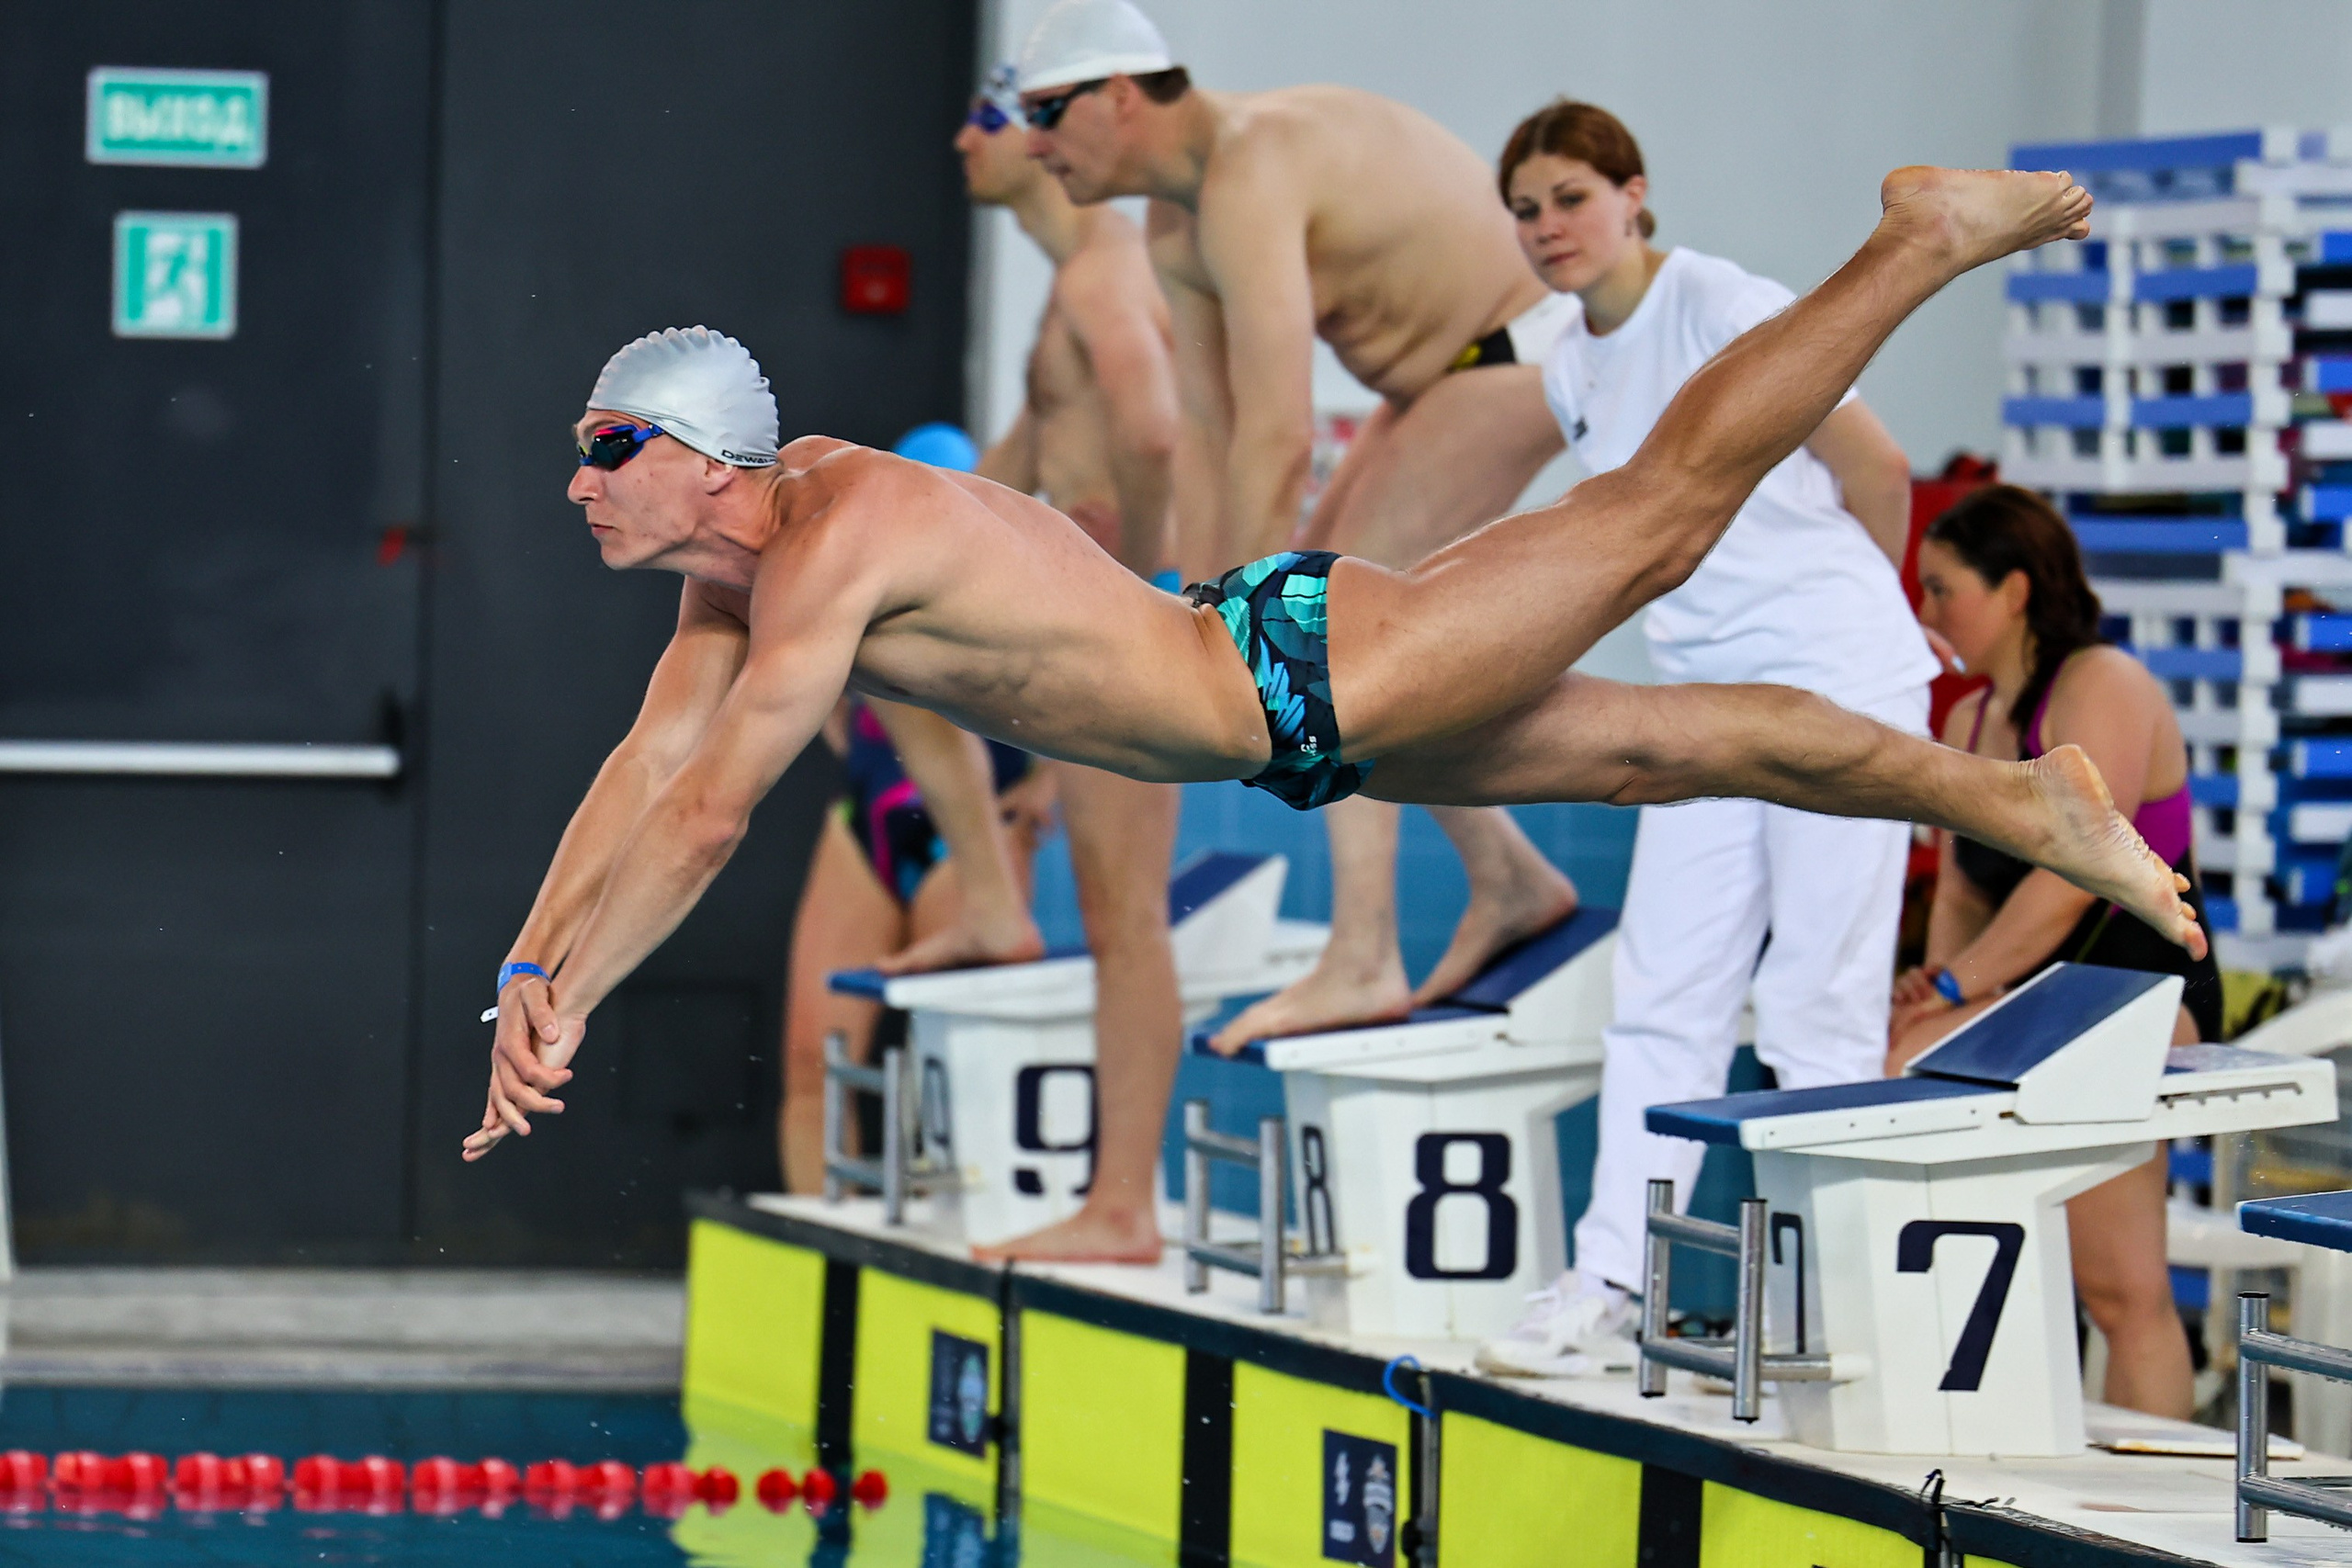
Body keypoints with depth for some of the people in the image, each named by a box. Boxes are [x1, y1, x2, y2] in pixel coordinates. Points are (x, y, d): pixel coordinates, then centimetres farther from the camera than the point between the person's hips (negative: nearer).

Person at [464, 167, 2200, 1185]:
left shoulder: (841, 545, -25)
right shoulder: (745, 544, 4)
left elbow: (709, 814, -31)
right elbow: (645, 767, 10)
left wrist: (572, 1004, -28)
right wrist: (526, 966, 1)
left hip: (1313, 677, -8)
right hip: (1291, 724, 8)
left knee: (1663, 509, -4)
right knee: (1656, 744, 15)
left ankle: (1936, 235, 8)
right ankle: (2012, 799, 25)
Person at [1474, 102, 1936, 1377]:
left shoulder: (1725, 312, -11)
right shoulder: (1570, 372, 11)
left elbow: (1876, 471, -4)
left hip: (1838, 686, -7)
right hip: (1709, 701, 7)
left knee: (1817, 1010, -6)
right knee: (1661, 1000, 1)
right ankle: (1610, 1285, 1)